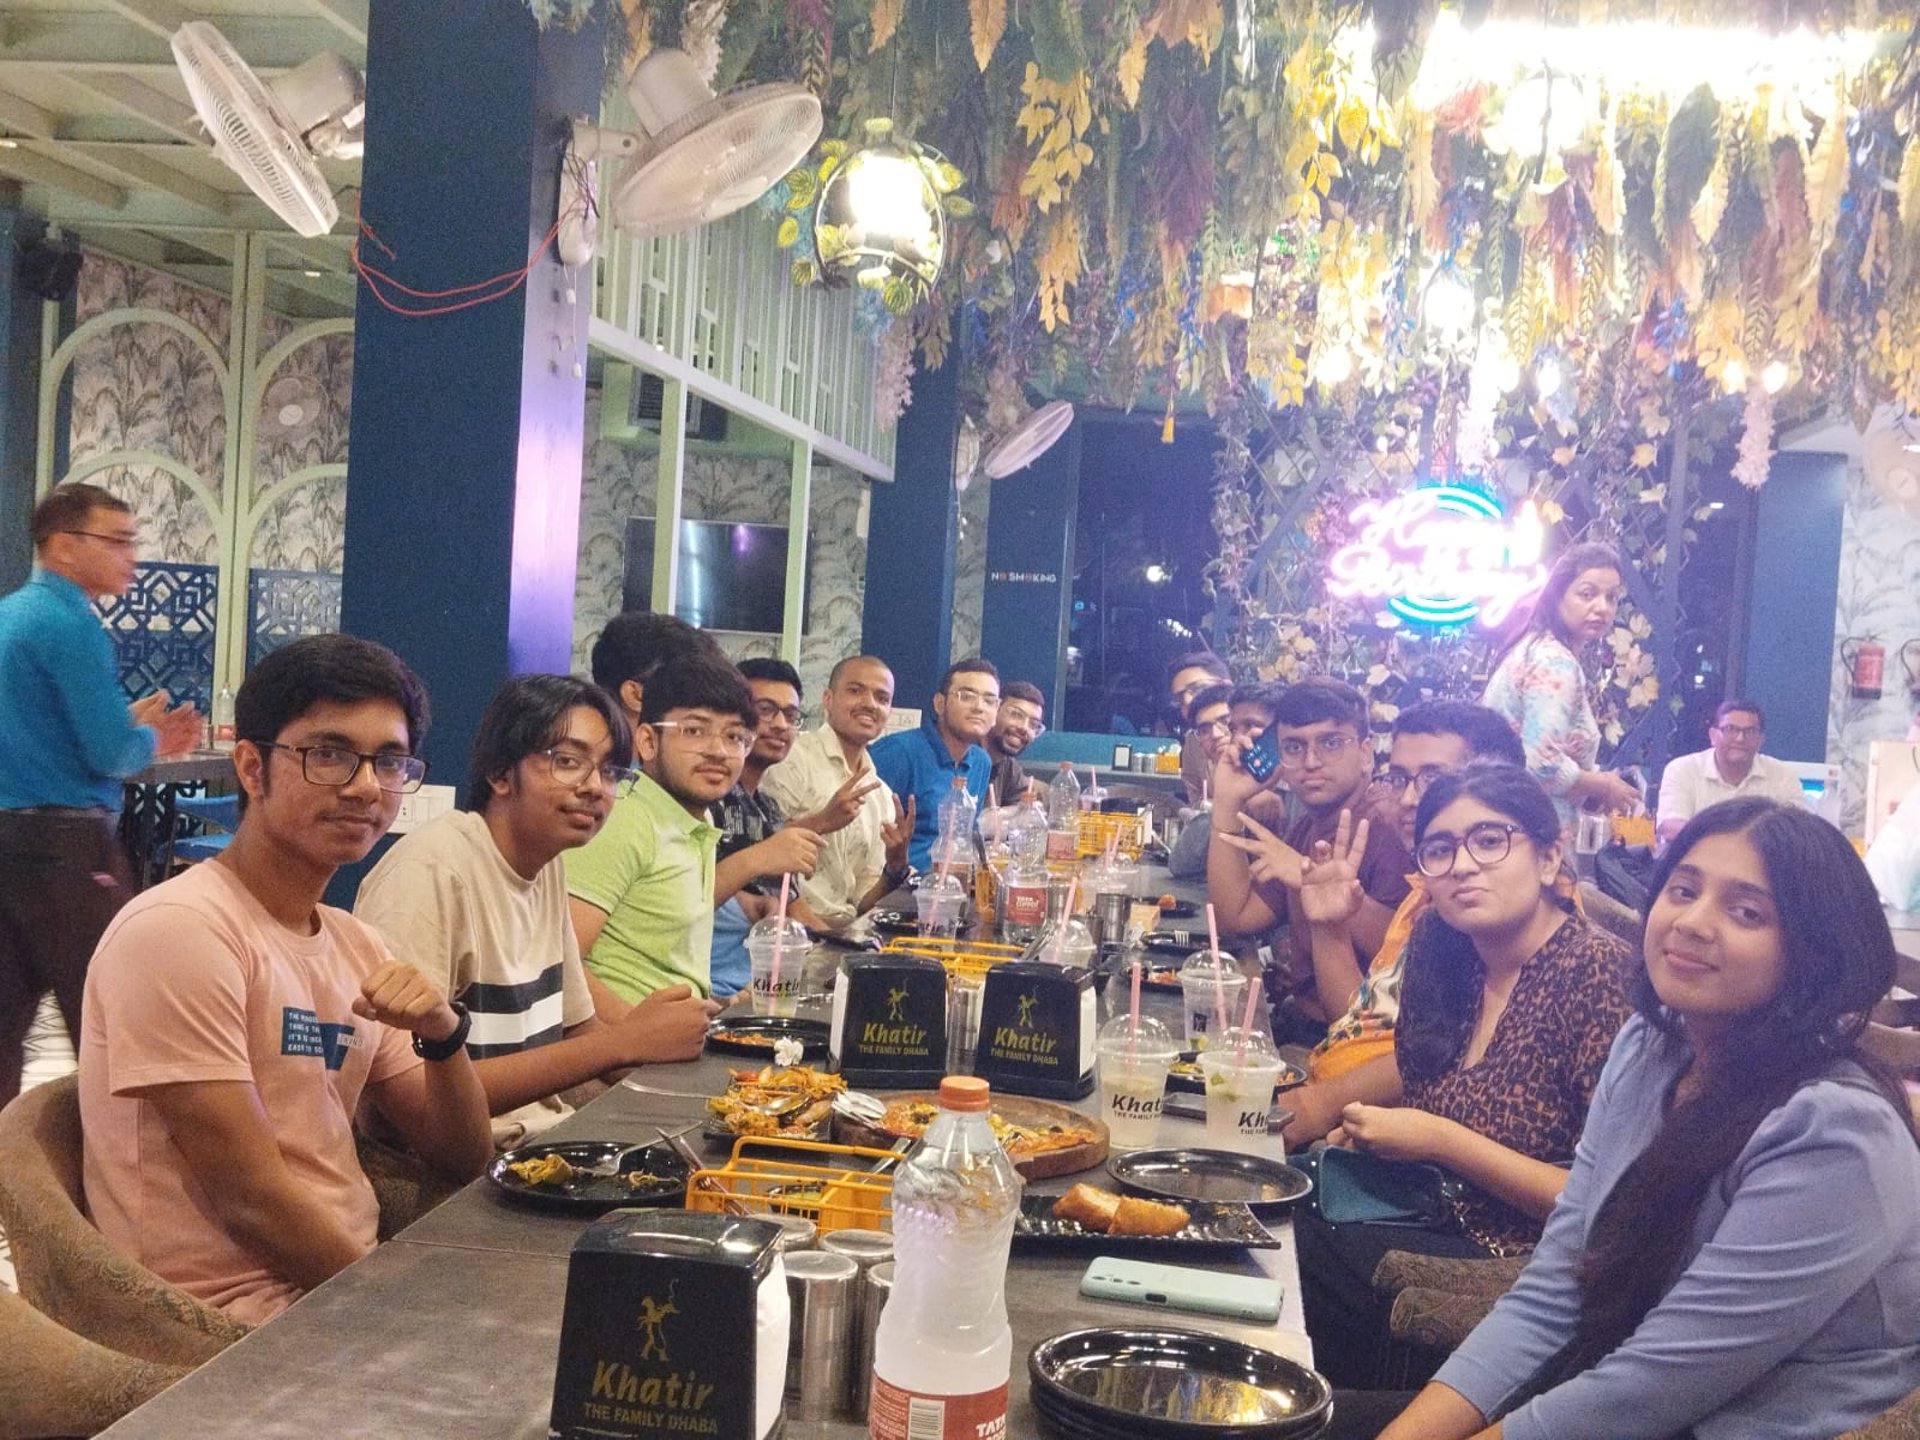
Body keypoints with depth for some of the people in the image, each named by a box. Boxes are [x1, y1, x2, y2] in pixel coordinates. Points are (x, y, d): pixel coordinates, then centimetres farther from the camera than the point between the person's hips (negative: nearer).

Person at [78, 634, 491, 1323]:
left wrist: (442, 1032, -9)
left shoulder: (358, 947, 11)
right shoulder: (178, 931, -15)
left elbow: (462, 1158, 10)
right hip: (239, 1319, -8)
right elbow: (250, 1200, -17)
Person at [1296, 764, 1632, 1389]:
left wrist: (1438, 1139, -19)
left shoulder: (1597, 970, -18)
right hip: (1452, 1218, 6)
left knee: (1295, 1249, -15)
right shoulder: (1443, 948, 3)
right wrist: (1372, 1126, -3)